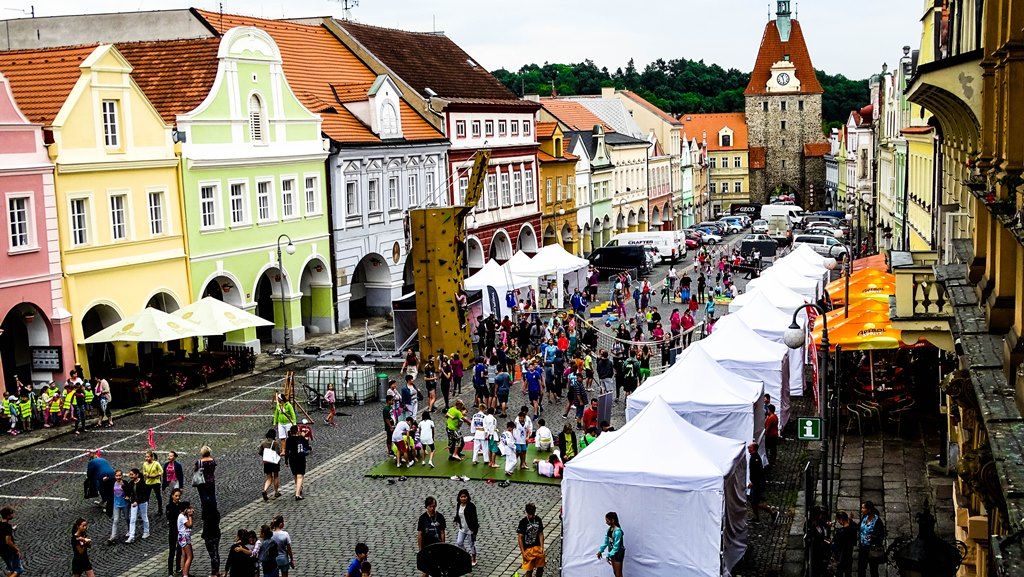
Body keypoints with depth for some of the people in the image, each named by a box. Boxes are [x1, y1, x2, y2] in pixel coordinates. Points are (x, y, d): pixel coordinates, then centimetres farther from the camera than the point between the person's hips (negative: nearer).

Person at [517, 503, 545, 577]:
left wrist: (542, 547, -1)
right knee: (529, 569, 2)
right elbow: (519, 537, -11)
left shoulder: (538, 520, 0)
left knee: (541, 567, 7)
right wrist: (522, 551, -13)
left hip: (537, 547, 4)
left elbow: (541, 534, 7)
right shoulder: (523, 522, -13)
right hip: (527, 548, -4)